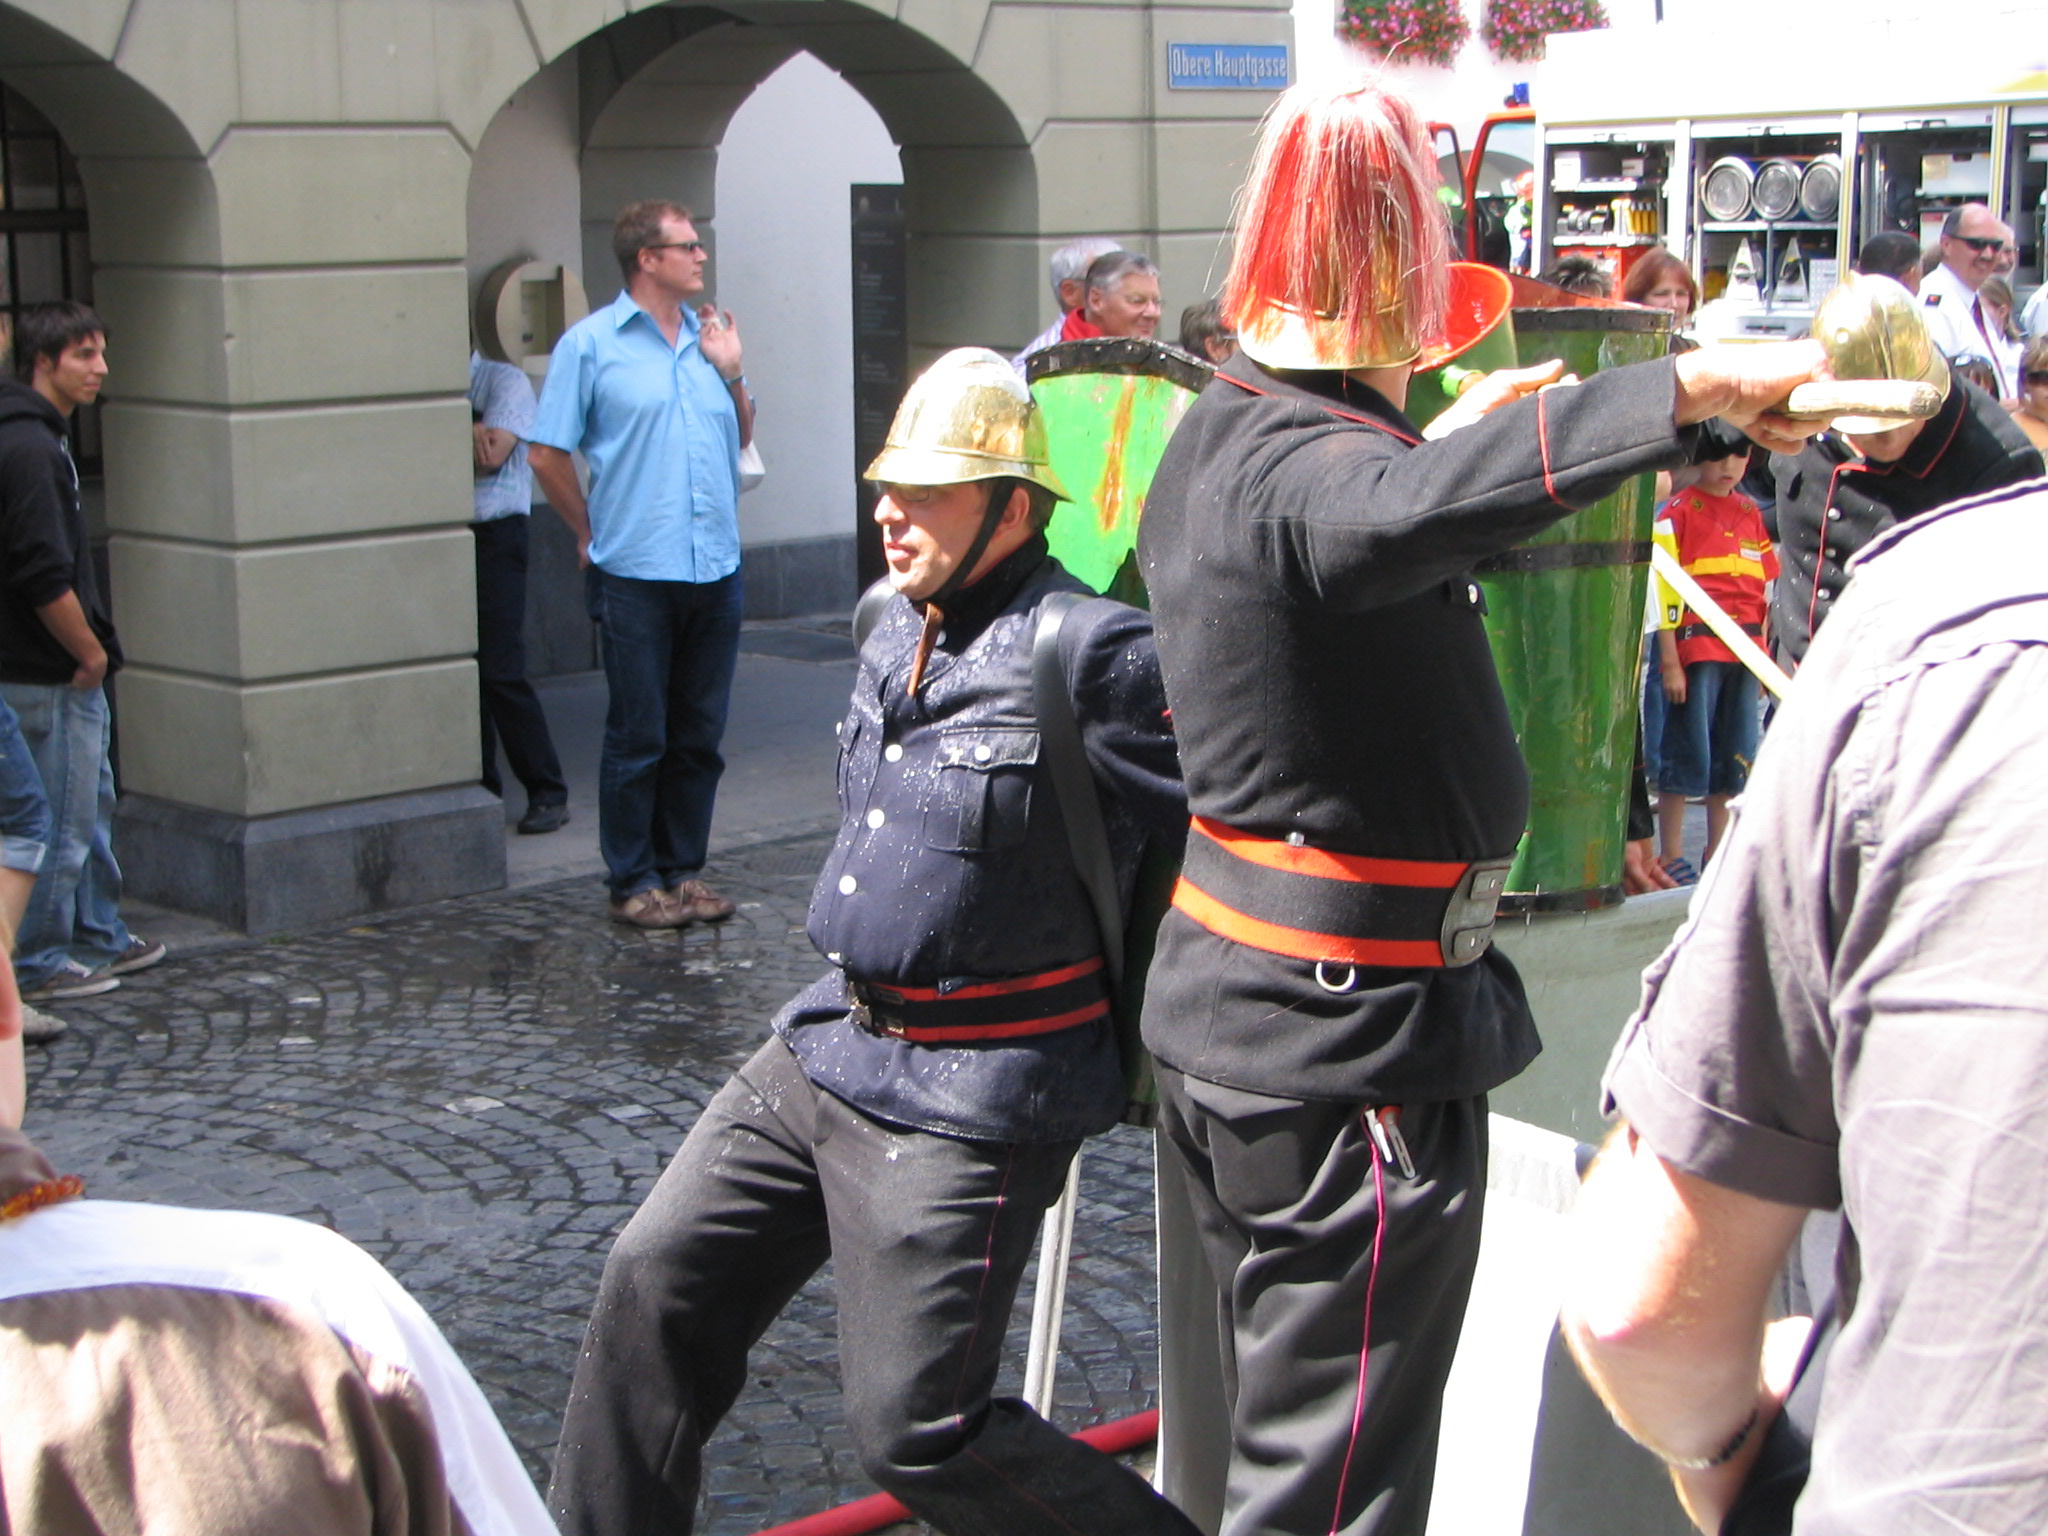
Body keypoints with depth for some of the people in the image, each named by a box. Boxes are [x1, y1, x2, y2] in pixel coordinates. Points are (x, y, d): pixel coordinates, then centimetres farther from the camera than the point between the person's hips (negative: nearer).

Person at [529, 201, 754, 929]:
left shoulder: (708, 335, 12)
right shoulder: (591, 343, -4)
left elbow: (741, 436, 19)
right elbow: (548, 455, -2)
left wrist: (732, 374, 3)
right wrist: (592, 534, 3)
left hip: (715, 568, 5)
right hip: (636, 574, -5)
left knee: (699, 734, 10)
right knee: (638, 737, 1)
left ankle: (683, 868, 21)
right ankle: (633, 882, 11)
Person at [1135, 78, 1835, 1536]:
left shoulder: (1216, 432, 10)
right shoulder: (1305, 465, -22)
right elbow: (1396, 515, -47)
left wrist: (1437, 444, 35)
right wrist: (1685, 384, -49)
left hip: (1223, 1005, 10)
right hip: (1351, 1046, -10)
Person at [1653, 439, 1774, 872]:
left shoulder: (1751, 513, 15)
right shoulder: (1679, 511, -2)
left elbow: (1763, 589, 17)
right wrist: (1670, 662, -12)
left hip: (1745, 652, 6)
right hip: (1696, 649, -6)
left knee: (1736, 756, 7)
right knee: (1687, 755, -5)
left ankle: (1718, 854, 16)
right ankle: (1671, 857, 1)